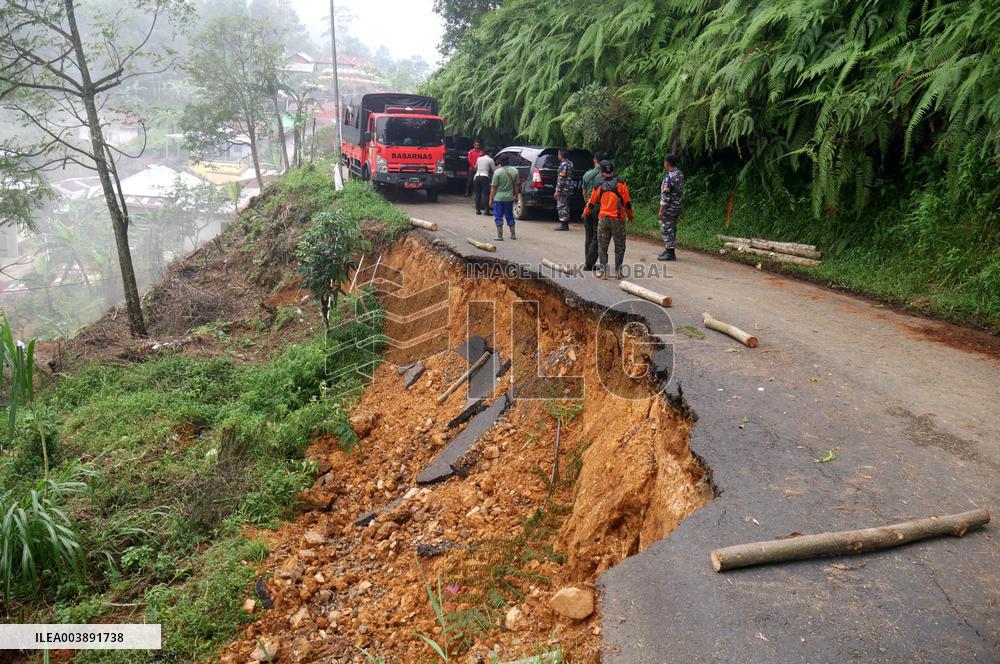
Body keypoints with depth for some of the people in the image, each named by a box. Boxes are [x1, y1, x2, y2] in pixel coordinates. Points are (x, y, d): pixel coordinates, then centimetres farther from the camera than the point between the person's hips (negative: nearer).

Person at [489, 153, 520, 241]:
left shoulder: (497, 172, -12)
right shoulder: (514, 171, 0)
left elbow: (493, 187, -10)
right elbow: (517, 185, 5)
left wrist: (491, 199, -4)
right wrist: (516, 196, 16)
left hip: (498, 198, -4)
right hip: (509, 198, 4)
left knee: (498, 218, 4)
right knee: (510, 216, 17)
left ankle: (500, 236, 2)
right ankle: (513, 234, 19)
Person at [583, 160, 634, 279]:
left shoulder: (599, 186, 3)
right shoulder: (620, 184, -4)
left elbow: (591, 203, 13)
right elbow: (627, 202, -4)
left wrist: (585, 212, 32)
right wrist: (631, 215, 11)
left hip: (603, 219, 1)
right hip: (618, 219, -1)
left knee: (602, 246, 10)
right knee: (619, 246, 8)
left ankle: (603, 270, 8)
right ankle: (618, 271, 6)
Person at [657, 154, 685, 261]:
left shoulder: (669, 177, -20)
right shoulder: (680, 174, 8)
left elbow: (666, 195, -21)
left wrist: (661, 210, -18)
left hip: (669, 208, -9)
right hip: (677, 207, 9)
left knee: (667, 230, -2)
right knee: (672, 229, 16)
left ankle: (670, 253, 1)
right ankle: (670, 250, 25)